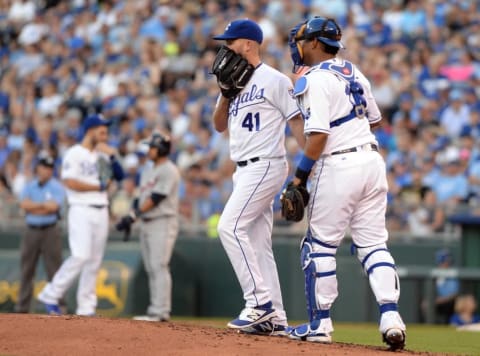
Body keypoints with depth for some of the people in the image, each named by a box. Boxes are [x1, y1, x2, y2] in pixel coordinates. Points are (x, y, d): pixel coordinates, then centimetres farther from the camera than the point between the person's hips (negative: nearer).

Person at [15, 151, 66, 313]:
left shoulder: (57, 187, 2)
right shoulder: (29, 186, 12)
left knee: (54, 268, -7)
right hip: (31, 231, 4)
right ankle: (22, 306, 9)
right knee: (26, 269, 5)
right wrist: (44, 205, -10)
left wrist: (33, 207, -5)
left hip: (50, 231, -4)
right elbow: (24, 204, -4)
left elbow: (54, 207, -13)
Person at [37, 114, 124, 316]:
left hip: (101, 211, 7)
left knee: (95, 261, 5)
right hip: (81, 210, -7)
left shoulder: (102, 155, 16)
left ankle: (86, 307, 8)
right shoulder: (74, 154, -6)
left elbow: (119, 176, 14)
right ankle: (51, 295, -8)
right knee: (81, 256, -19)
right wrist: (100, 186, -9)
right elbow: (70, 182, -16)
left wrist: (111, 156, -2)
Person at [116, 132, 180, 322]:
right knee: (151, 269, 8)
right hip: (146, 224, 9)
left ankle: (160, 311, -17)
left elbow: (156, 198, -16)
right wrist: (129, 217, 6)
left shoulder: (169, 171, -9)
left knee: (159, 266, -14)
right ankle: (156, 310, 10)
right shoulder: (147, 171, 19)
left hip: (163, 222, -9)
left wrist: (134, 215, -17)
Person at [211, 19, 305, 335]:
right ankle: (275, 319, 10)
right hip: (245, 170, 9)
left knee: (230, 227, -20)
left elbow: (297, 121, -11)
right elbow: (220, 125, 16)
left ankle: (260, 303, -21)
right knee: (257, 244, 7)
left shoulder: (274, 80, -8)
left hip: (266, 166, -9)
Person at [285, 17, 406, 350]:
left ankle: (320, 323, 5)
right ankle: (391, 317, -6)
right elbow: (374, 119, 24)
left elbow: (318, 136, -18)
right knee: (374, 243, 6)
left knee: (320, 245, 3)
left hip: (339, 166, -8)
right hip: (372, 160, 8)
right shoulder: (353, 72, 14)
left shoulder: (316, 79, -11)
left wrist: (300, 176, -13)